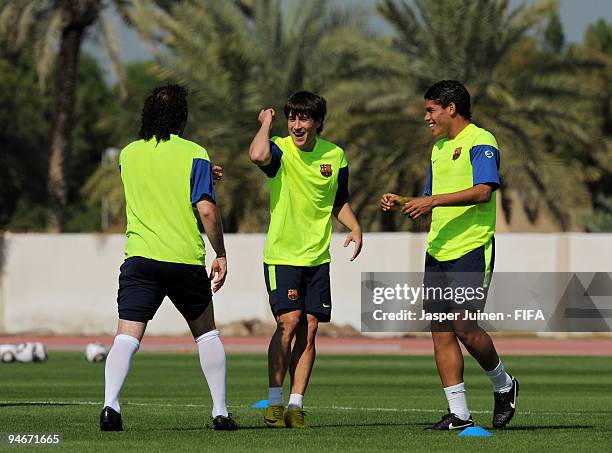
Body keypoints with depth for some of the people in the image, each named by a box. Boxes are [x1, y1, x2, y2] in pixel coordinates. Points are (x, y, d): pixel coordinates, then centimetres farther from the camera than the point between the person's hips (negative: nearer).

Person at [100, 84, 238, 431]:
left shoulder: (128, 155, 9)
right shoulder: (194, 155, -4)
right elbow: (207, 210, -10)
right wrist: (221, 255, 1)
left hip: (139, 259, 1)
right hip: (186, 260, -1)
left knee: (127, 338, -6)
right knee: (207, 334, 17)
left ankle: (111, 404, -27)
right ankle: (221, 412, 18)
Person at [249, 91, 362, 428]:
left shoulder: (335, 156, 6)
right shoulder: (280, 150, -8)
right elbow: (257, 156, -34)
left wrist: (354, 227, 3)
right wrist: (266, 123, -17)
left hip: (318, 257, 4)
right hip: (281, 255, -4)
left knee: (308, 329, 0)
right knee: (288, 321, -16)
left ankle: (296, 405, 5)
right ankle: (274, 401, -8)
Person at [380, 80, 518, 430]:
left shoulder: (480, 142, -7)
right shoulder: (439, 148, 20)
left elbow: (483, 191, -21)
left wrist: (432, 200, -24)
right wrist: (402, 203, 9)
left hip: (471, 250, -8)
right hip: (438, 251, 8)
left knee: (465, 328, -12)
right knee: (441, 331, 1)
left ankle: (504, 385, 13)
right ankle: (459, 413, 4)